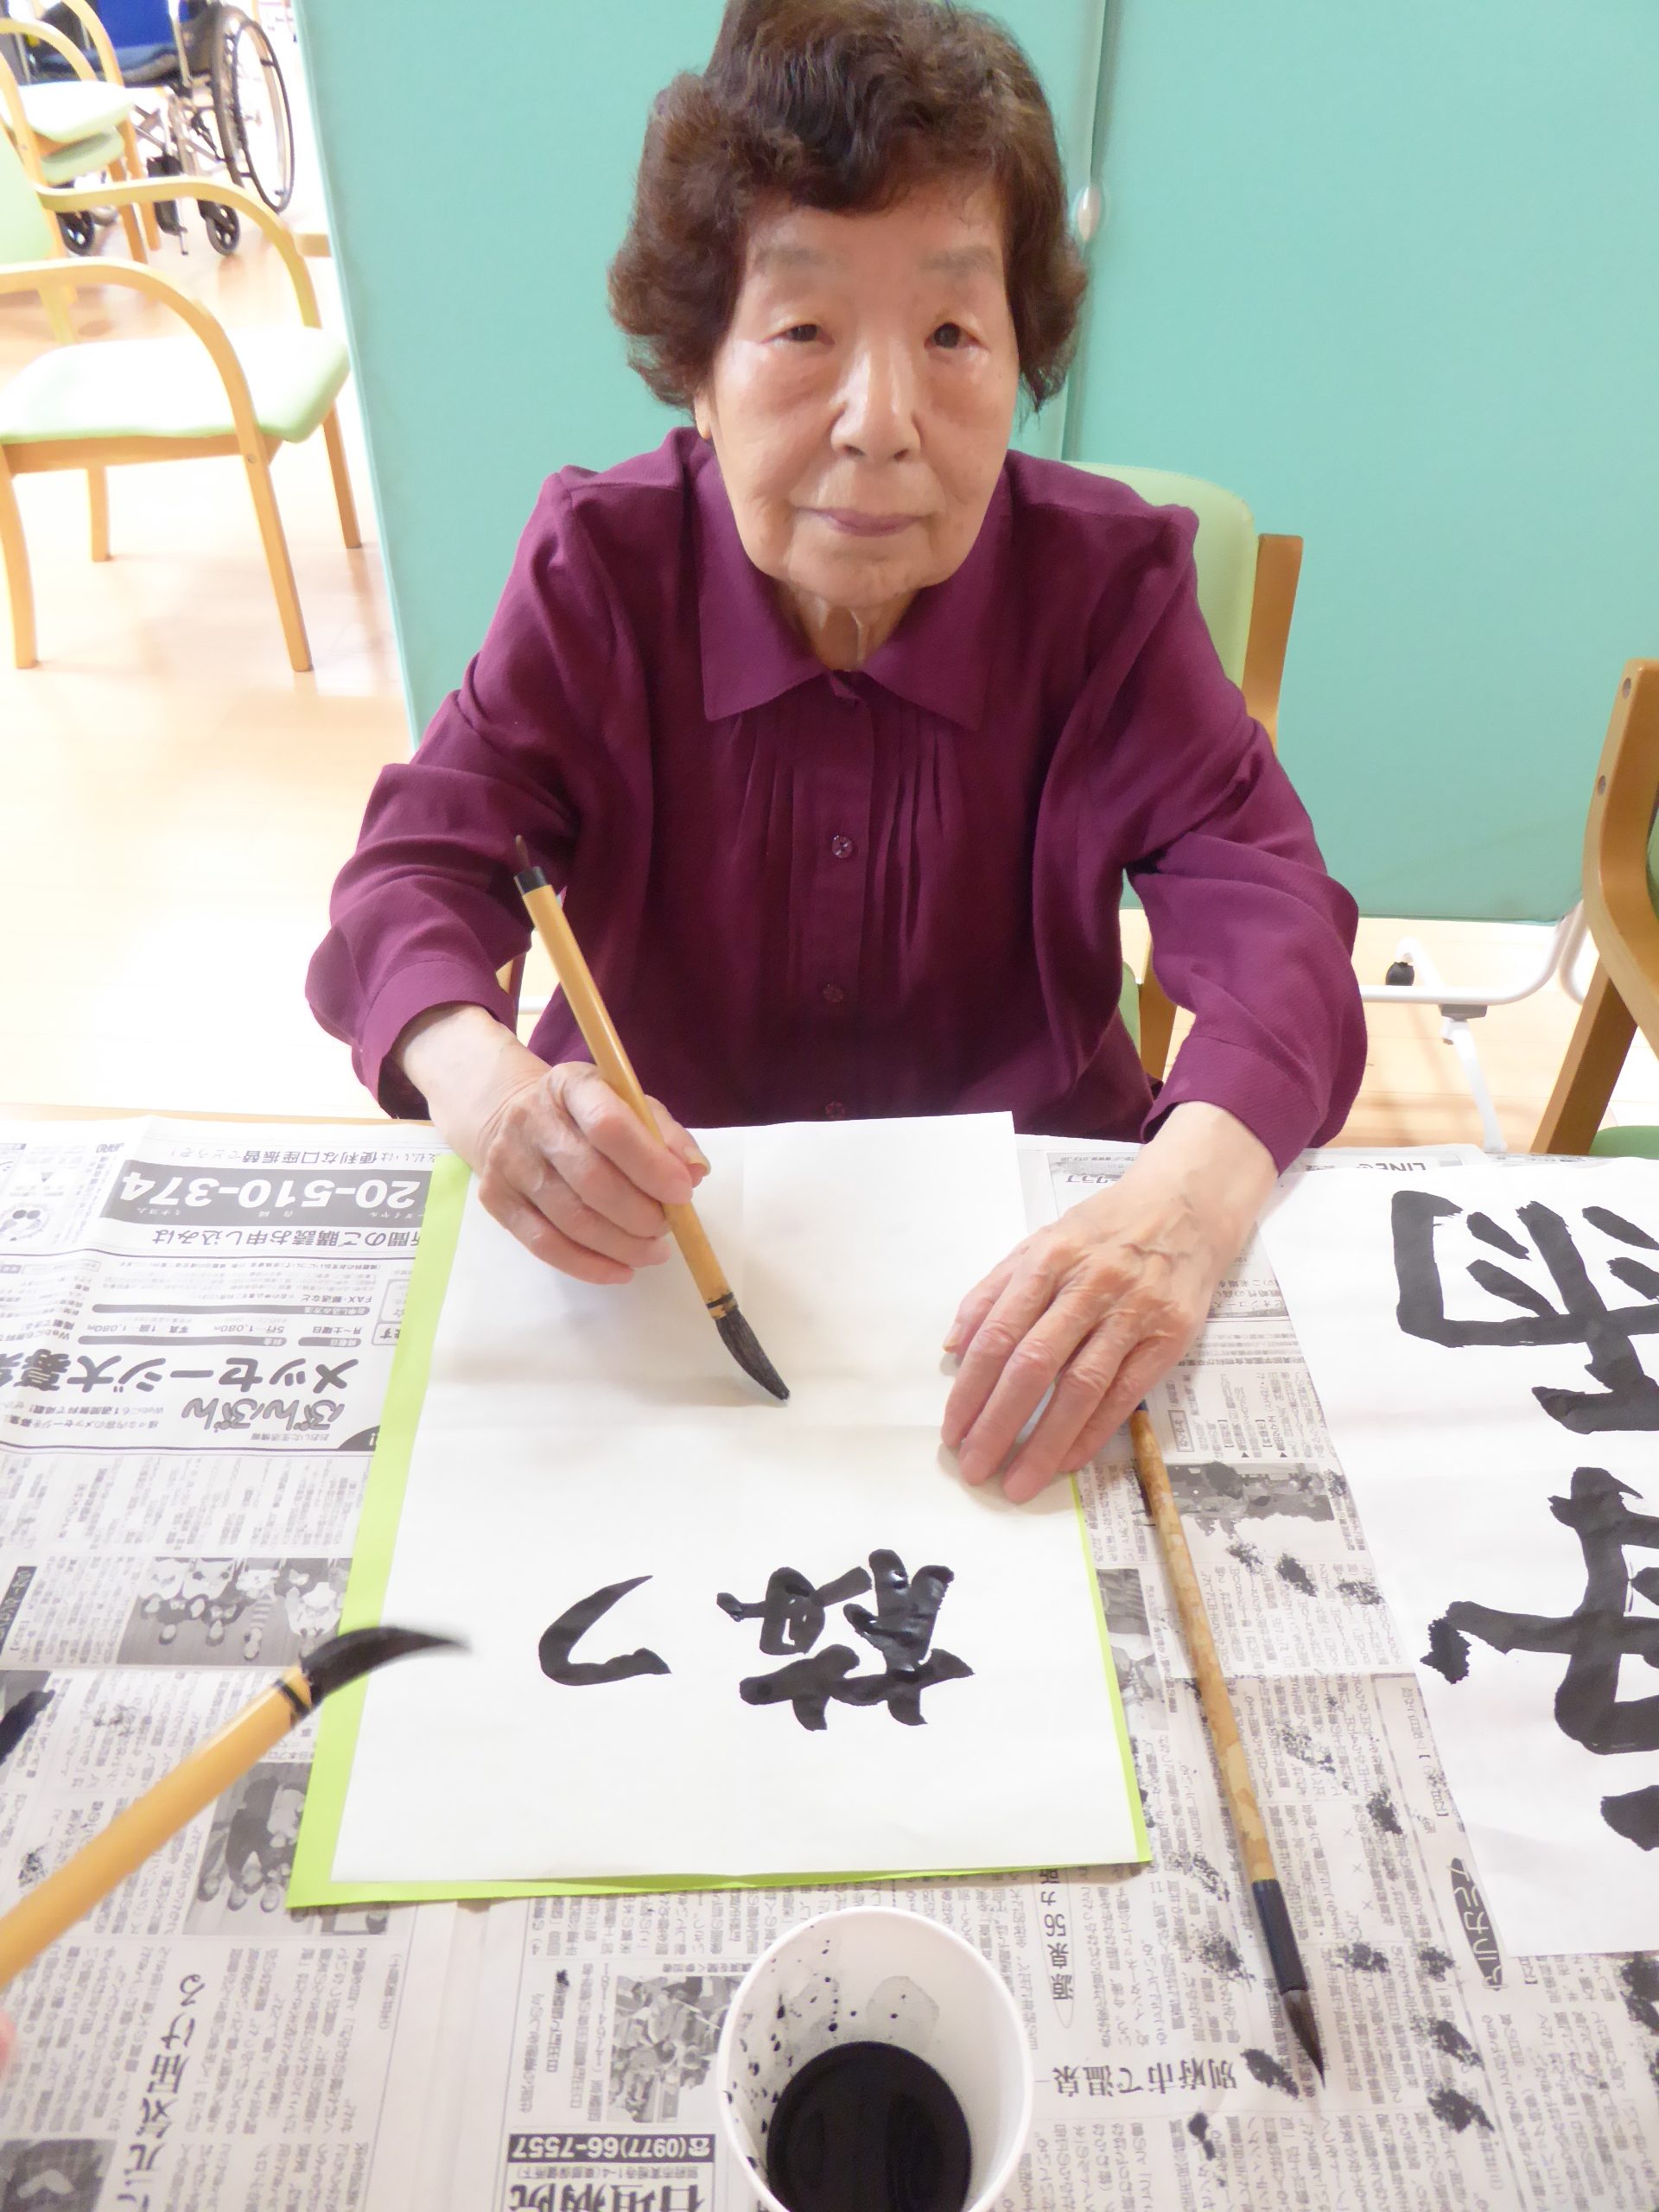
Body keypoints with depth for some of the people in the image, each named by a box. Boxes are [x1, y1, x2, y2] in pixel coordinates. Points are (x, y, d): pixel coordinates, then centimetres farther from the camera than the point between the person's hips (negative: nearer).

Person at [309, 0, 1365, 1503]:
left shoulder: (1108, 581, -10)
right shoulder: (602, 567, -9)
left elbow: (1262, 901, -20)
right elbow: (423, 861, -14)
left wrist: (1197, 1186, -43)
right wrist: (478, 1072, -40)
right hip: (658, 1194, -1)